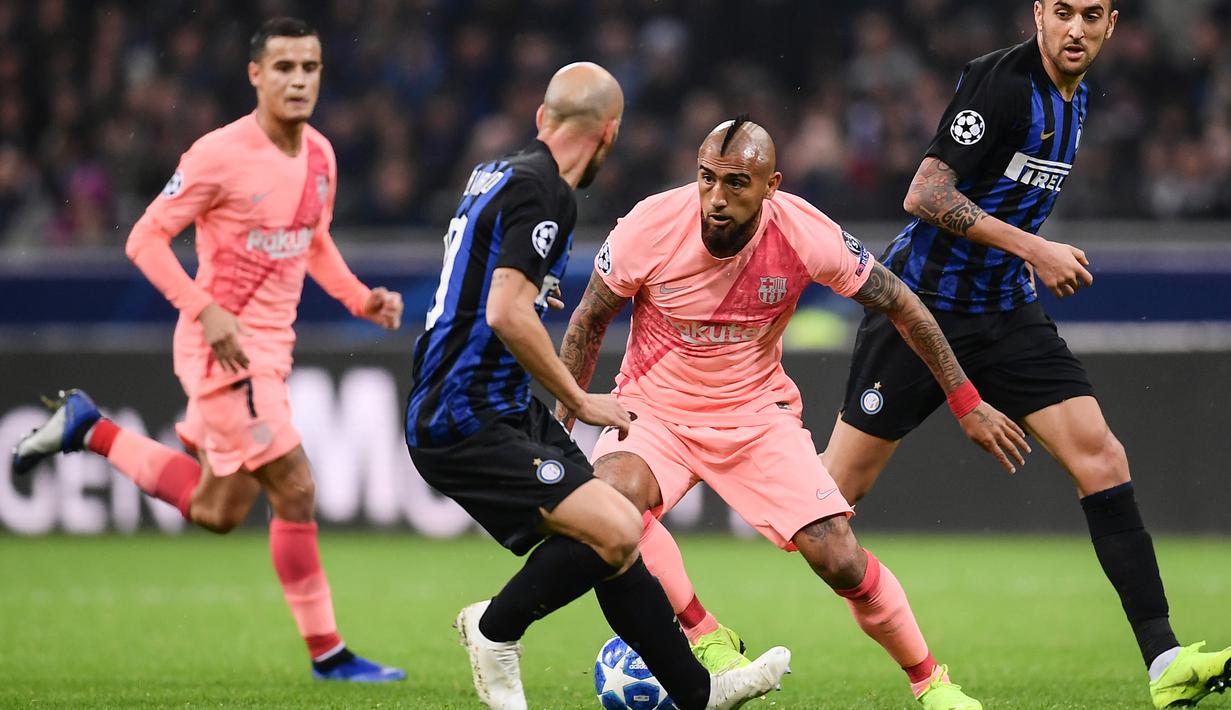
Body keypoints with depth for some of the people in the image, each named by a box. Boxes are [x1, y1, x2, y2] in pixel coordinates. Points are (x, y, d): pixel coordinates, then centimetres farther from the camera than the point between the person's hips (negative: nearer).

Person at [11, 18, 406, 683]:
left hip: (270, 350, 8)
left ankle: (88, 429, 29)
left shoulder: (320, 154, 7)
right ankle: (328, 654, -1)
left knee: (217, 512, 15)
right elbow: (145, 239, -13)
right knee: (294, 489, -11)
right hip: (223, 348, -8)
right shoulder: (220, 155, -16)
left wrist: (360, 298, 7)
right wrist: (207, 311, -23)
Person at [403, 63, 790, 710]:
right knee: (617, 530, -23)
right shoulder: (542, 192, -16)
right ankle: (495, 630, -3)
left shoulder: (493, 174, 14)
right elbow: (507, 315, -25)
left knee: (610, 539, 13)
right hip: (467, 425, -11)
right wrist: (580, 402, -15)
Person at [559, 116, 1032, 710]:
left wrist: (967, 403, -2)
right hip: (654, 410, 0)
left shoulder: (805, 235, -19)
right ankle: (703, 638, -16)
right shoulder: (650, 228, -21)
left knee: (841, 563, -12)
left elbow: (900, 305, -4)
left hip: (759, 415, 0)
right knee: (613, 494, -34)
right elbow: (589, 322, -3)